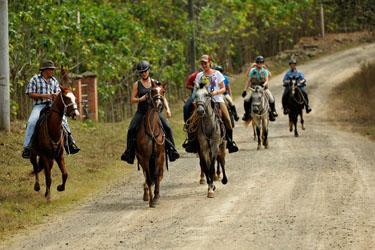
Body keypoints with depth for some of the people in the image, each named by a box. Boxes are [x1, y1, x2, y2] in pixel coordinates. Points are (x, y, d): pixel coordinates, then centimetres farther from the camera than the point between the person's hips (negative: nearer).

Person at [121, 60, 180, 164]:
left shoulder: (155, 83, 8)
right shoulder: (137, 84, 6)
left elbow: (163, 98, 8)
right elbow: (133, 99, 4)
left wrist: (167, 109, -6)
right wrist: (141, 99, -17)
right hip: (141, 112, 0)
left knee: (167, 127, -20)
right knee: (131, 129, -20)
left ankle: (172, 151, -14)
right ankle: (128, 152, -9)